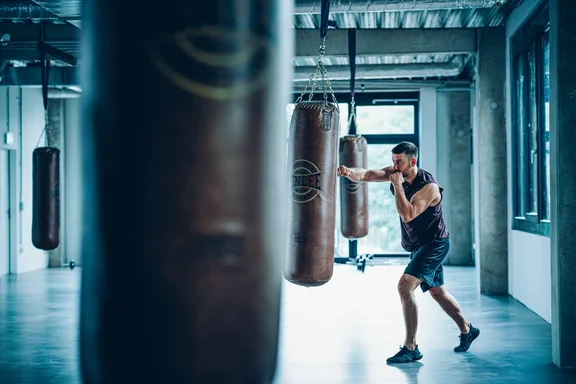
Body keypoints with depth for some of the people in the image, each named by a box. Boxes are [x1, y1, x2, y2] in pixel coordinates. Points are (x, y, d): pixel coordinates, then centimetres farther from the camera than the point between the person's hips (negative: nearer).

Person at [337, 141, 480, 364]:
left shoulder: (429, 186, -24)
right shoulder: (397, 174, -4)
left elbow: (408, 214, -34)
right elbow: (367, 174, -17)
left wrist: (397, 185, -31)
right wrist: (349, 172, -38)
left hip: (434, 244, -9)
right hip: (418, 246, 9)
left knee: (405, 286, -22)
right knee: (437, 291, 21)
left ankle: (410, 349, -18)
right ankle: (467, 331, 41)